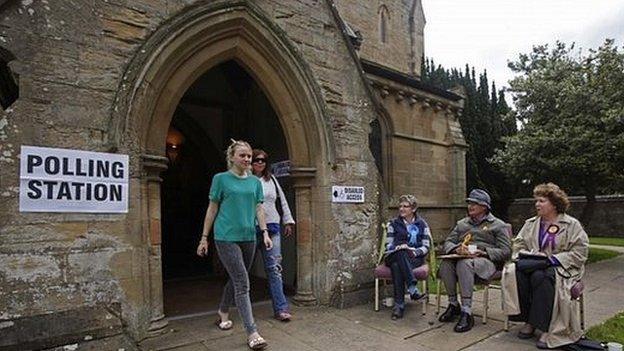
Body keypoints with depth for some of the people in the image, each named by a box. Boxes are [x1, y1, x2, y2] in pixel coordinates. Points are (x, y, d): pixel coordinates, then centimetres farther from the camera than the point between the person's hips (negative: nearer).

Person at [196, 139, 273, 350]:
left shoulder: (255, 182, 10)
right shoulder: (221, 179, -2)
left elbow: (258, 209, 10)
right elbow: (212, 209, 1)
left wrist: (265, 232, -1)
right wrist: (204, 237, 1)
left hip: (248, 237, 5)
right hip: (226, 237, -5)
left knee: (236, 279, 17)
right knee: (242, 283, -10)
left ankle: (223, 312, 42)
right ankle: (252, 333, -6)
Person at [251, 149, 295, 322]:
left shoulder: (271, 179, 11)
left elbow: (282, 200, 17)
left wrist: (288, 221, 15)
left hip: (271, 227, 3)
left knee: (274, 267, 1)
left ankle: (281, 308, 4)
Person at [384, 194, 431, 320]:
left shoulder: (422, 224, 11)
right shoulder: (393, 223, 12)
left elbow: (426, 247, 3)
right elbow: (388, 245, 4)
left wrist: (415, 252, -19)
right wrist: (399, 247, -19)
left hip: (415, 258, -1)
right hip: (394, 256, 1)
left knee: (397, 266, -36)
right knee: (401, 253, -38)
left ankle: (399, 304, -38)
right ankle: (413, 289, -46)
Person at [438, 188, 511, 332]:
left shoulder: (498, 225, 12)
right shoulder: (462, 223, 26)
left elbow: (505, 251, 1)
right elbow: (447, 243, 16)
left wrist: (483, 252, -15)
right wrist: (456, 249, -8)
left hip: (485, 260, -4)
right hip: (461, 257, 5)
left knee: (464, 264, -38)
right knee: (446, 263, -30)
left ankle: (466, 312, -36)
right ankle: (453, 304, -17)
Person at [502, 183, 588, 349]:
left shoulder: (572, 225, 2)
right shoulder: (530, 223, 18)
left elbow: (579, 253, -7)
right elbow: (518, 244, 15)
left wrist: (552, 260, -17)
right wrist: (525, 257, -7)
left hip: (560, 267, -4)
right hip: (532, 265, 5)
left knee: (541, 277, -38)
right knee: (514, 273, -29)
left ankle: (547, 328, -27)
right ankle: (528, 320, -19)